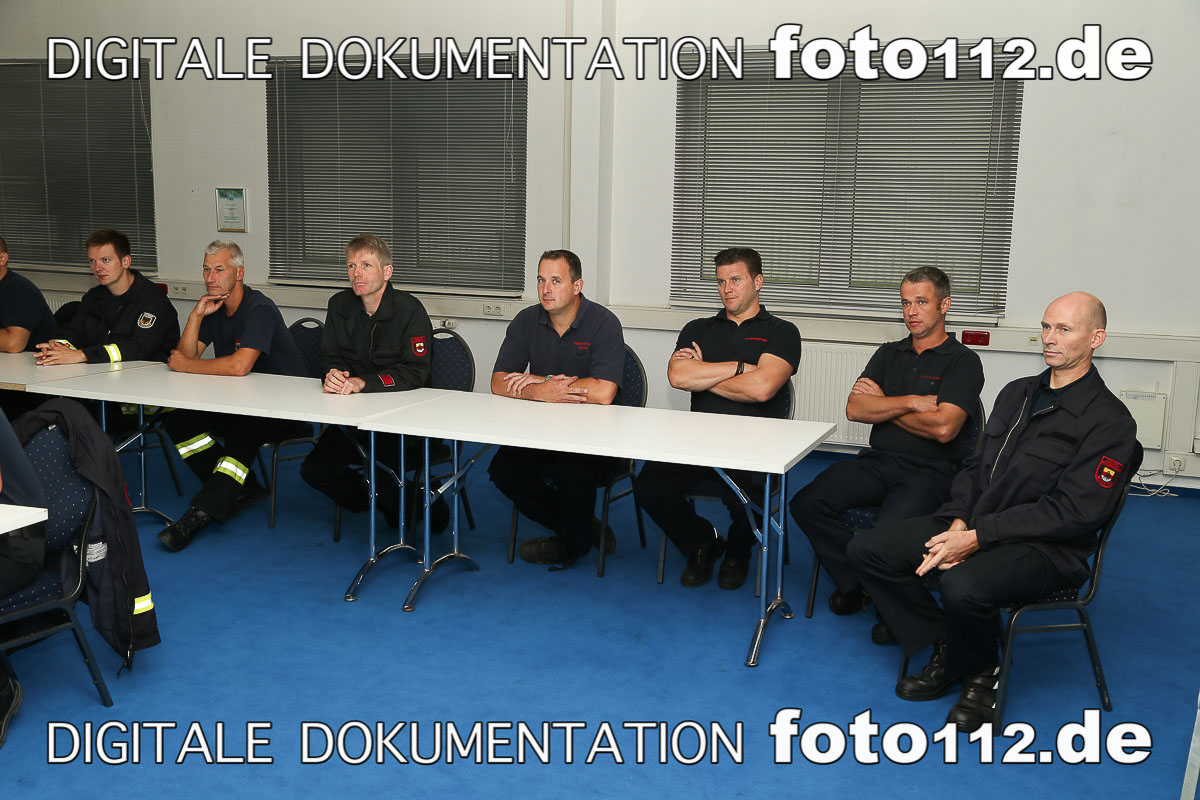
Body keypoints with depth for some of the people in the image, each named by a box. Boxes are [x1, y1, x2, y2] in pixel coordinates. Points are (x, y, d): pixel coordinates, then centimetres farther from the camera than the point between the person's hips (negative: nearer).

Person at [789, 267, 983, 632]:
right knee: (806, 504, -17)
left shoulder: (963, 361, 0)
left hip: (928, 471, -5)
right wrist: (910, 402, -8)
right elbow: (854, 408, 5)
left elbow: (943, 428, -14)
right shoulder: (889, 354, 18)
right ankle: (857, 585, 0)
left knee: (886, 532, -33)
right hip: (877, 461, 6)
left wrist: (882, 405, -1)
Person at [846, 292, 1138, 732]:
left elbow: (1073, 512, -17)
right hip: (974, 526, 8)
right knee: (866, 548, -6)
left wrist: (977, 537, -22)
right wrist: (958, 522, -5)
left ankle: (979, 672, -3)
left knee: (963, 585, -38)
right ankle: (946, 647, 6)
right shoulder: (1017, 393, 15)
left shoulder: (1109, 421, -10)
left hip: (1045, 548, -7)